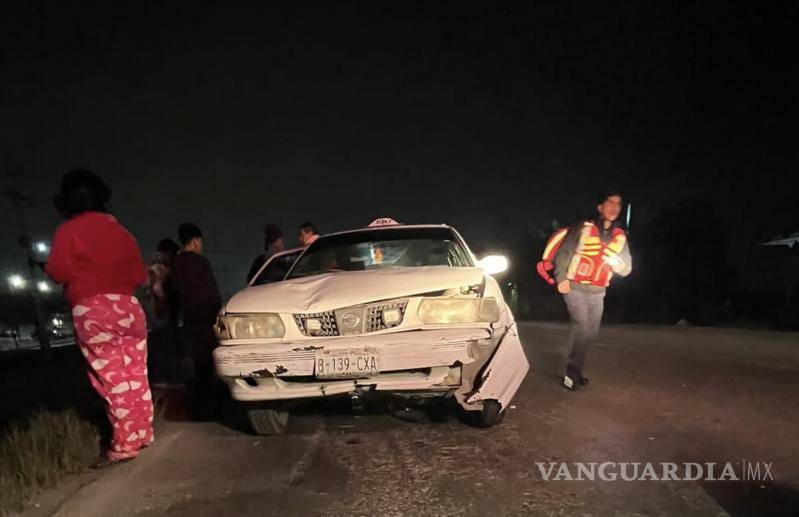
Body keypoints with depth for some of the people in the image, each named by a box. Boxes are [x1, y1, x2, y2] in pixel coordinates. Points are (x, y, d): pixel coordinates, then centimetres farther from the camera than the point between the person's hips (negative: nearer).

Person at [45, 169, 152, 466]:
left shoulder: (69, 230, -3)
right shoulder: (120, 230, 14)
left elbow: (58, 273, -8)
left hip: (93, 312, -5)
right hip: (129, 307, 6)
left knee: (113, 382, -3)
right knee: (135, 378, 12)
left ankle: (124, 446, 1)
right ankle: (142, 435, 20)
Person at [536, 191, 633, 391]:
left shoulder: (620, 237, 5)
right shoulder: (583, 229, -9)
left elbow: (627, 270, 6)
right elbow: (563, 252, -8)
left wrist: (617, 262, -17)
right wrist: (561, 279, -18)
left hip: (597, 292, 6)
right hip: (575, 289, -6)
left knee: (591, 333, 10)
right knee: (582, 328, -16)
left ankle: (574, 370, 26)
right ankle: (573, 372, -3)